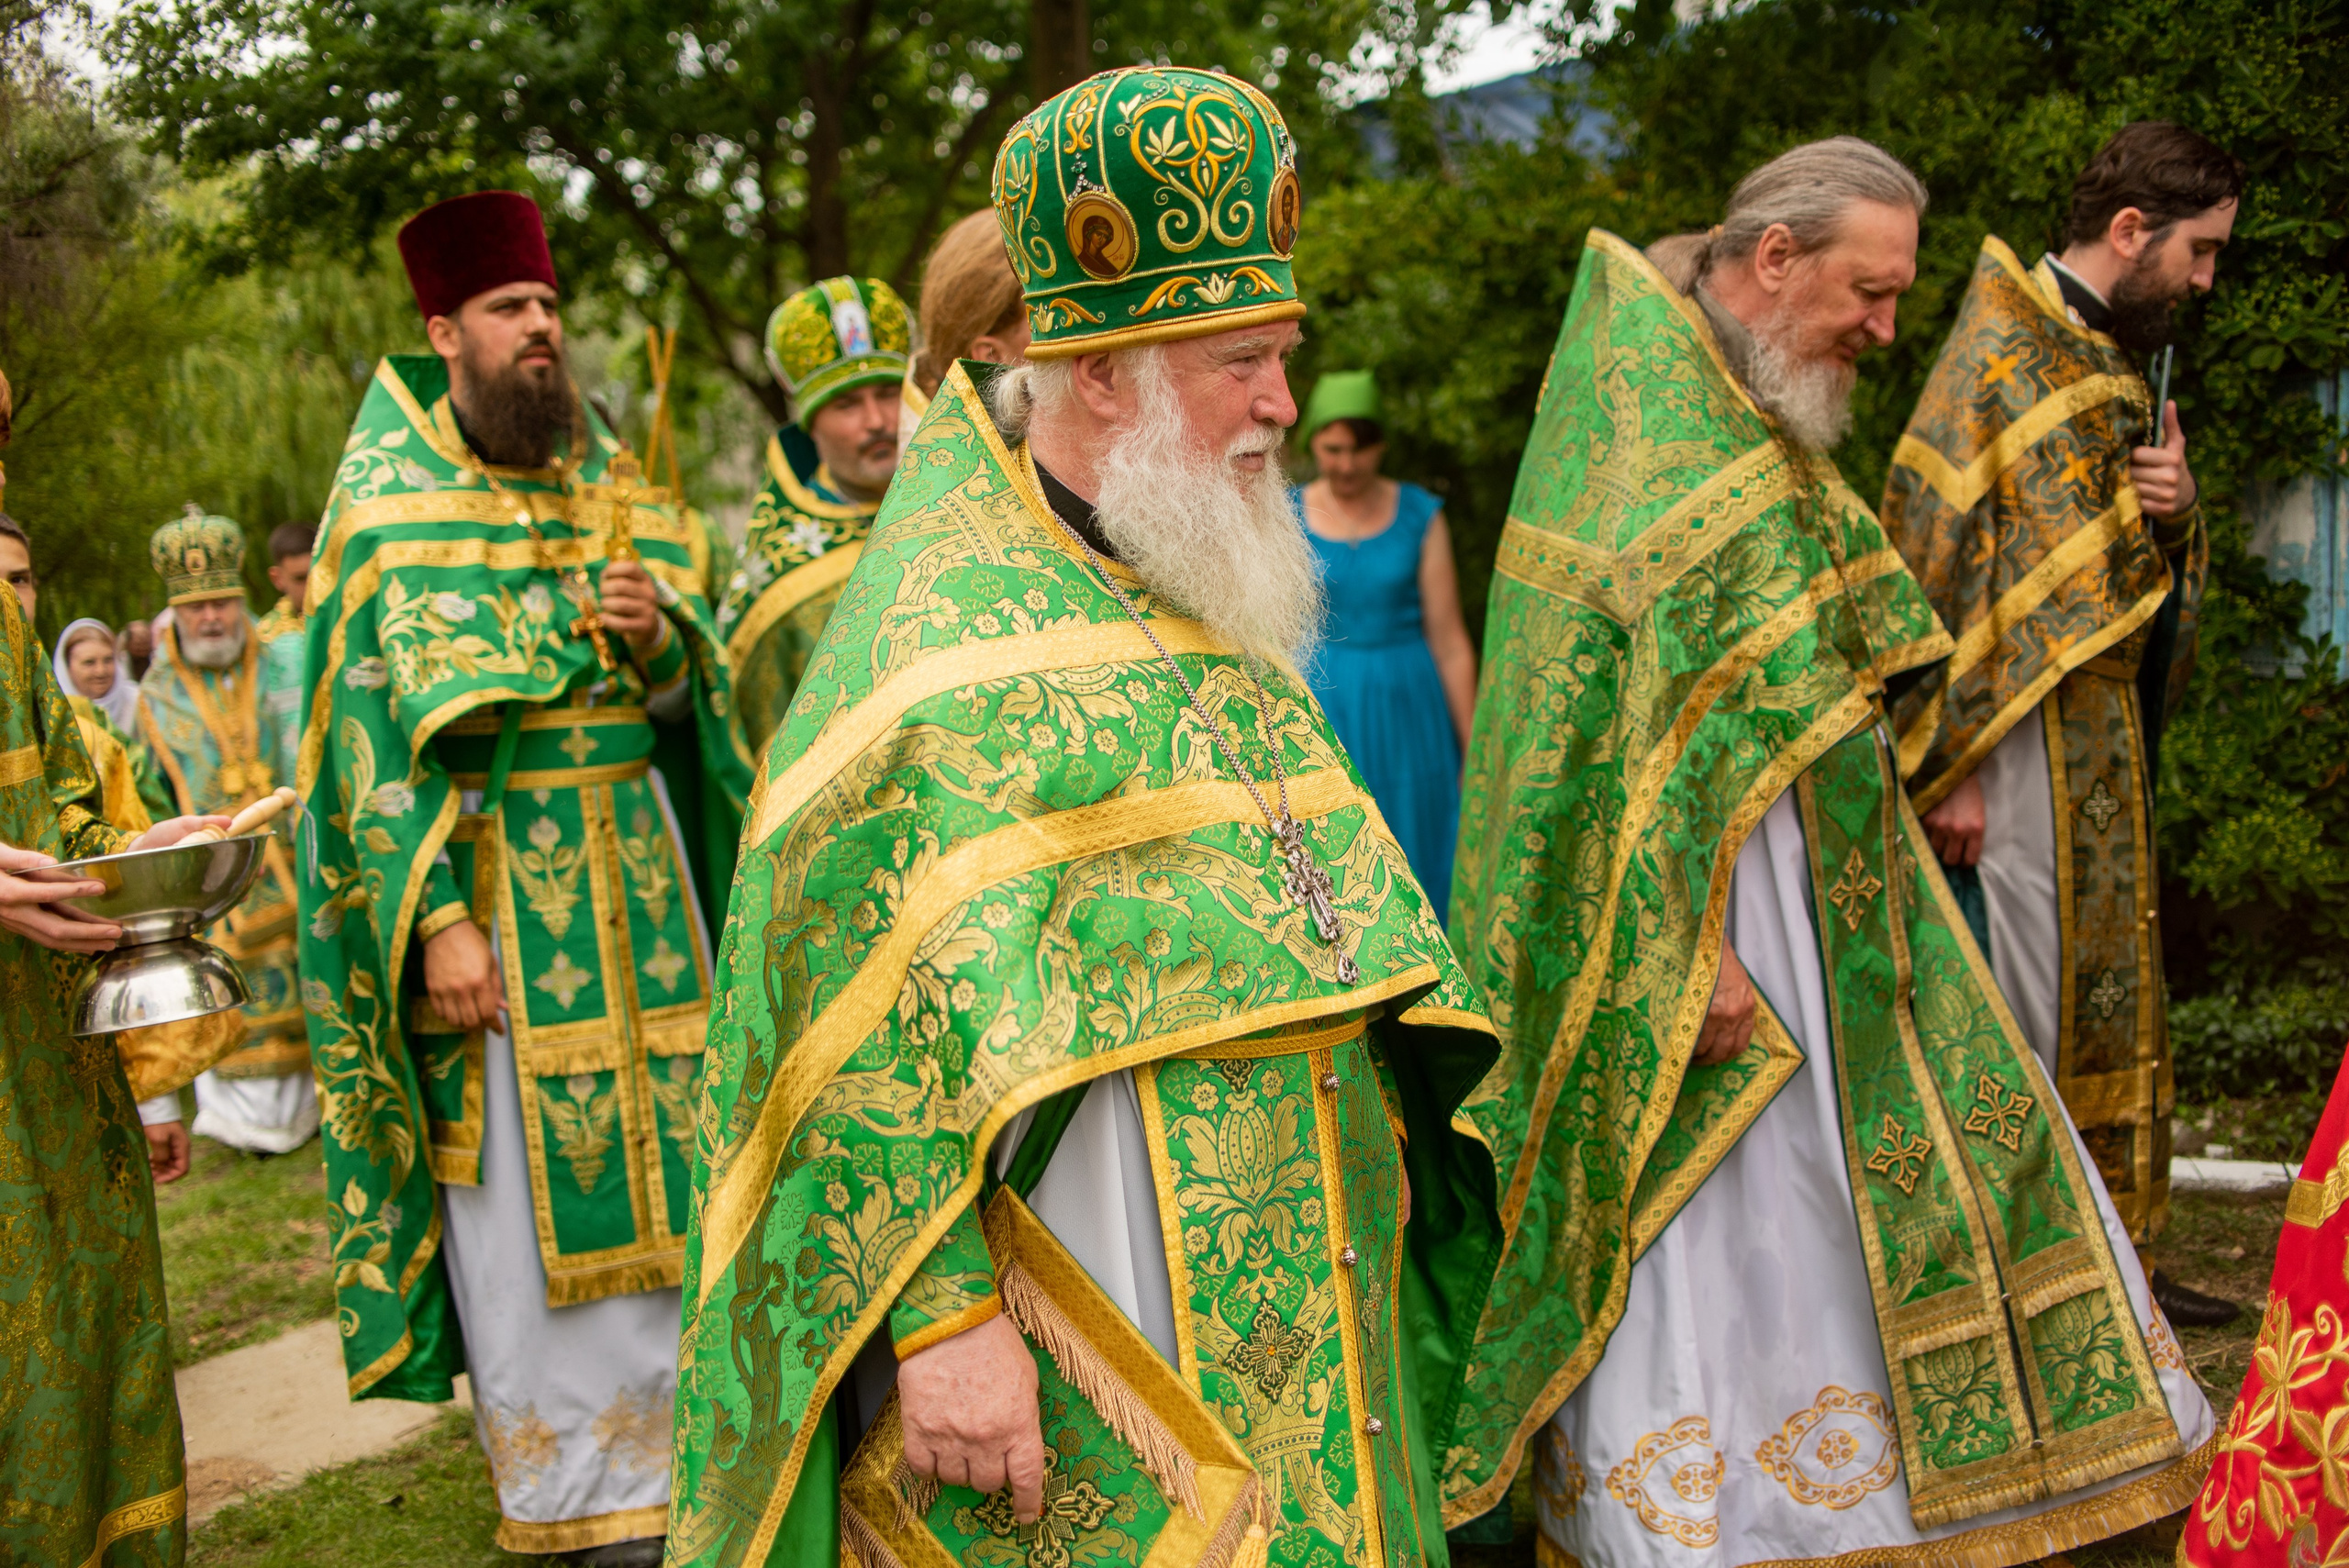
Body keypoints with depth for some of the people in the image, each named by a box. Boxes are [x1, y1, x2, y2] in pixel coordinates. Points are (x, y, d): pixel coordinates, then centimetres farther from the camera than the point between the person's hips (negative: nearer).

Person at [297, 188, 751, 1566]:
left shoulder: (610, 488, 12)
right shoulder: (387, 509, -1)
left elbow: (694, 701, 14)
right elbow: (370, 730, -7)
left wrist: (658, 638, -9)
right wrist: (435, 921, -16)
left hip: (636, 877, 4)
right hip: (488, 888, -4)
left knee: (655, 1171, 8)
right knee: (524, 1205, 0)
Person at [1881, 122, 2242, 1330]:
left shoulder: (2111, 356, 17)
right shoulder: (2002, 350, -11)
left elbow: (2146, 571, 23)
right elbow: (1936, 552, -19)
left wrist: (2175, 508, -1)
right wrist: (1950, 762, -23)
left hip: (2106, 742, 10)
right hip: (2022, 742, -10)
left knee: (2103, 1002, 15)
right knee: (2018, 1024, -4)